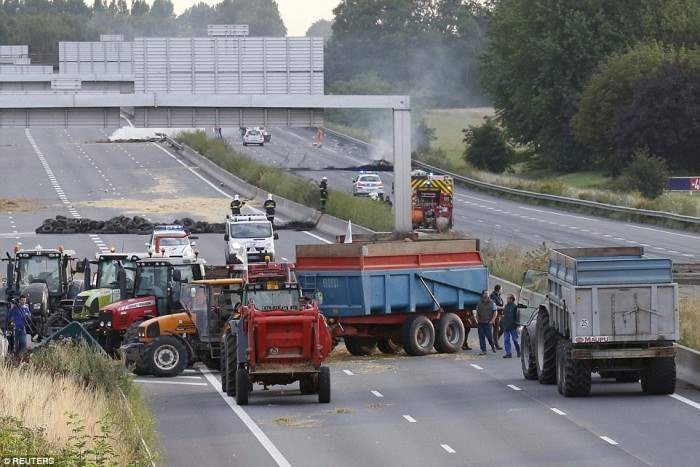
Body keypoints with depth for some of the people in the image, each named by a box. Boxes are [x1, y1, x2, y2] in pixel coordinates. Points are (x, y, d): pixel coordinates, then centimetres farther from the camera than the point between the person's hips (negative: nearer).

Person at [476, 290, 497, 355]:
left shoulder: (492, 303, 1)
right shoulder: (479, 303, 10)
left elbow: (495, 312, 0)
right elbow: (477, 312, 16)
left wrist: (492, 321, -7)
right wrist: (477, 320, 3)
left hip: (488, 323, -3)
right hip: (481, 323, 3)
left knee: (489, 336, -5)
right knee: (481, 337, 0)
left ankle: (493, 346, 22)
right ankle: (483, 350, 4)